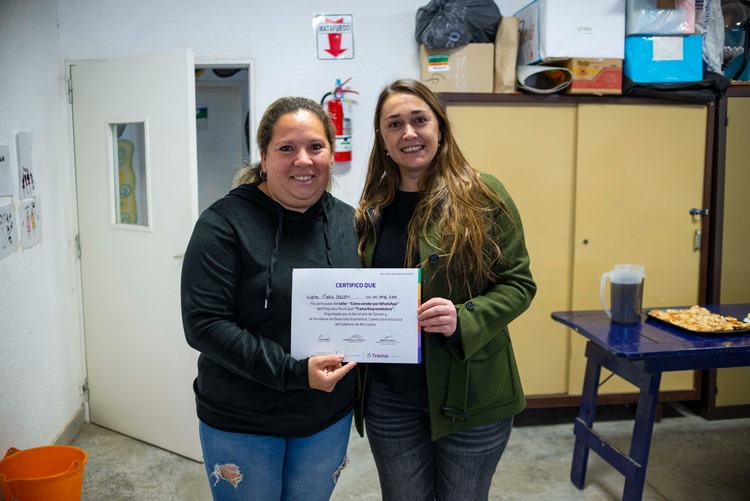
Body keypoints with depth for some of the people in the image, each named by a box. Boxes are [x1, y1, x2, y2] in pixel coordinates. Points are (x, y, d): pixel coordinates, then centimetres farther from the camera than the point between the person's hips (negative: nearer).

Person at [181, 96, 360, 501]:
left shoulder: (350, 223, 1)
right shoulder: (225, 223, -15)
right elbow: (204, 325, -19)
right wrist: (295, 372, -25)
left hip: (330, 420, 4)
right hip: (240, 423, -4)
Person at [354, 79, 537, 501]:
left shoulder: (482, 195, -9)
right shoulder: (372, 210, 4)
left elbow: (518, 284, -7)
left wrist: (463, 320, -23)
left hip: (470, 392, -3)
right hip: (389, 395, 3)